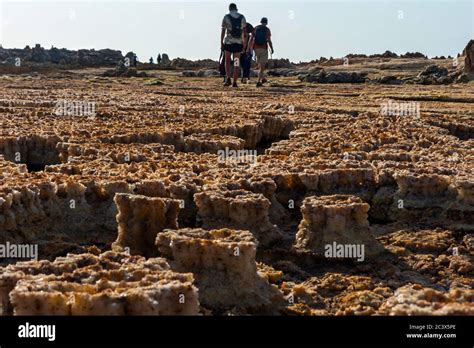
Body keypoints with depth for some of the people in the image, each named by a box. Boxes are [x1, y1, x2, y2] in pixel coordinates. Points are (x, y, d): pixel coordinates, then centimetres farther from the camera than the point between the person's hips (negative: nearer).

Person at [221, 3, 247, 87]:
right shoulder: (242, 17, 6)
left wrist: (221, 44, -1)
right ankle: (234, 82, 3)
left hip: (228, 42, -2)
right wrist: (244, 45, 9)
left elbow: (223, 31, -5)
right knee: (236, 63, 7)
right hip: (239, 43, 2)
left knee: (227, 61, 13)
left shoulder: (226, 17, -1)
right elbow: (245, 32, 5)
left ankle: (228, 79, -4)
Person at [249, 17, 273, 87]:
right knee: (262, 66, -3)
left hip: (256, 48, 4)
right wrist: (272, 49, 4)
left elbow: (251, 39, 0)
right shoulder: (267, 29, -3)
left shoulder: (255, 28, 6)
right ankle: (259, 82, -12)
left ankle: (263, 78, 30)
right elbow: (269, 40, -9)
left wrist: (249, 48, 3)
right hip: (264, 48, -4)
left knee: (260, 64, 22)